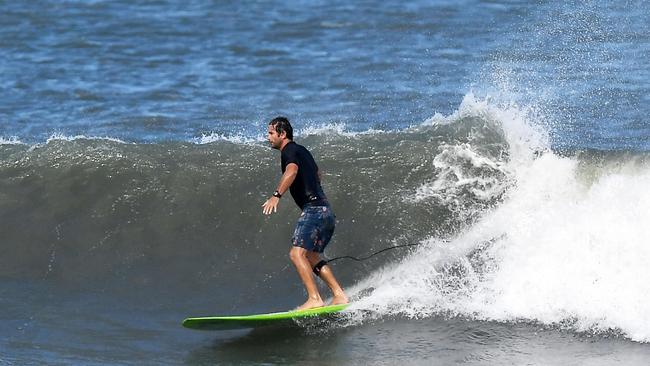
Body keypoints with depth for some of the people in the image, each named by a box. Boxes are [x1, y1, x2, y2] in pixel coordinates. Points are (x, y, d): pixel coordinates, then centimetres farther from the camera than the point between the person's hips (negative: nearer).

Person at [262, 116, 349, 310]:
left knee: (297, 253, -18)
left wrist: (276, 195, -39)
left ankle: (314, 299, -27)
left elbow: (292, 171, -28)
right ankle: (339, 295, 15)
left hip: (314, 209, -10)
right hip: (327, 212, 10)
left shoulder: (289, 151, -6)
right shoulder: (302, 151, 23)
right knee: (312, 257, 19)